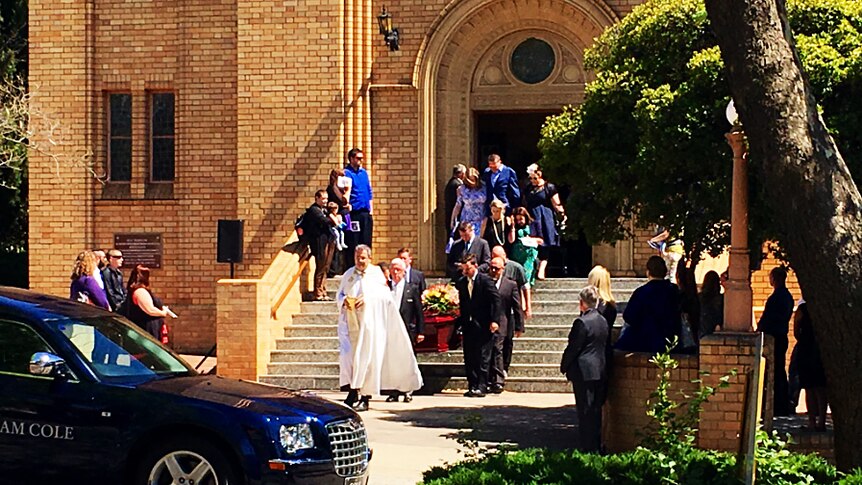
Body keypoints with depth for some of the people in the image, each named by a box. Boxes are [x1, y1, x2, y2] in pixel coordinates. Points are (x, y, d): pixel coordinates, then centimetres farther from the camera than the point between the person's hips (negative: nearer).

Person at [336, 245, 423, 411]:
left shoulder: (376, 273, 4)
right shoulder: (348, 274, 13)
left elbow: (385, 295, -4)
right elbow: (339, 294, 15)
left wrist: (367, 298, -19)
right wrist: (344, 301, -8)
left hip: (369, 322, -2)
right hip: (350, 321, 2)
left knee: (367, 358, -5)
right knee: (347, 353, -12)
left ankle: (365, 397, 0)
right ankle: (352, 392, -14)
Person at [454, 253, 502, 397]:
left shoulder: (485, 280, -7)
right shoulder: (461, 283, 11)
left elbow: (496, 300, -11)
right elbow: (462, 304, 14)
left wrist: (495, 320, -18)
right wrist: (459, 323, 7)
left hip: (483, 326, -6)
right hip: (468, 326, 6)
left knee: (483, 357, -5)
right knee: (469, 358, 7)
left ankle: (481, 387, -5)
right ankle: (472, 386, 12)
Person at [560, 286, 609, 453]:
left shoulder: (582, 322, -16)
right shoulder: (603, 321, 8)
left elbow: (573, 347, -13)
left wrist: (564, 366, 0)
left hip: (584, 372, -8)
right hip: (601, 371, 8)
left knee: (585, 410, -2)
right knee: (596, 409, 13)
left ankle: (588, 447, -1)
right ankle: (597, 446, 17)